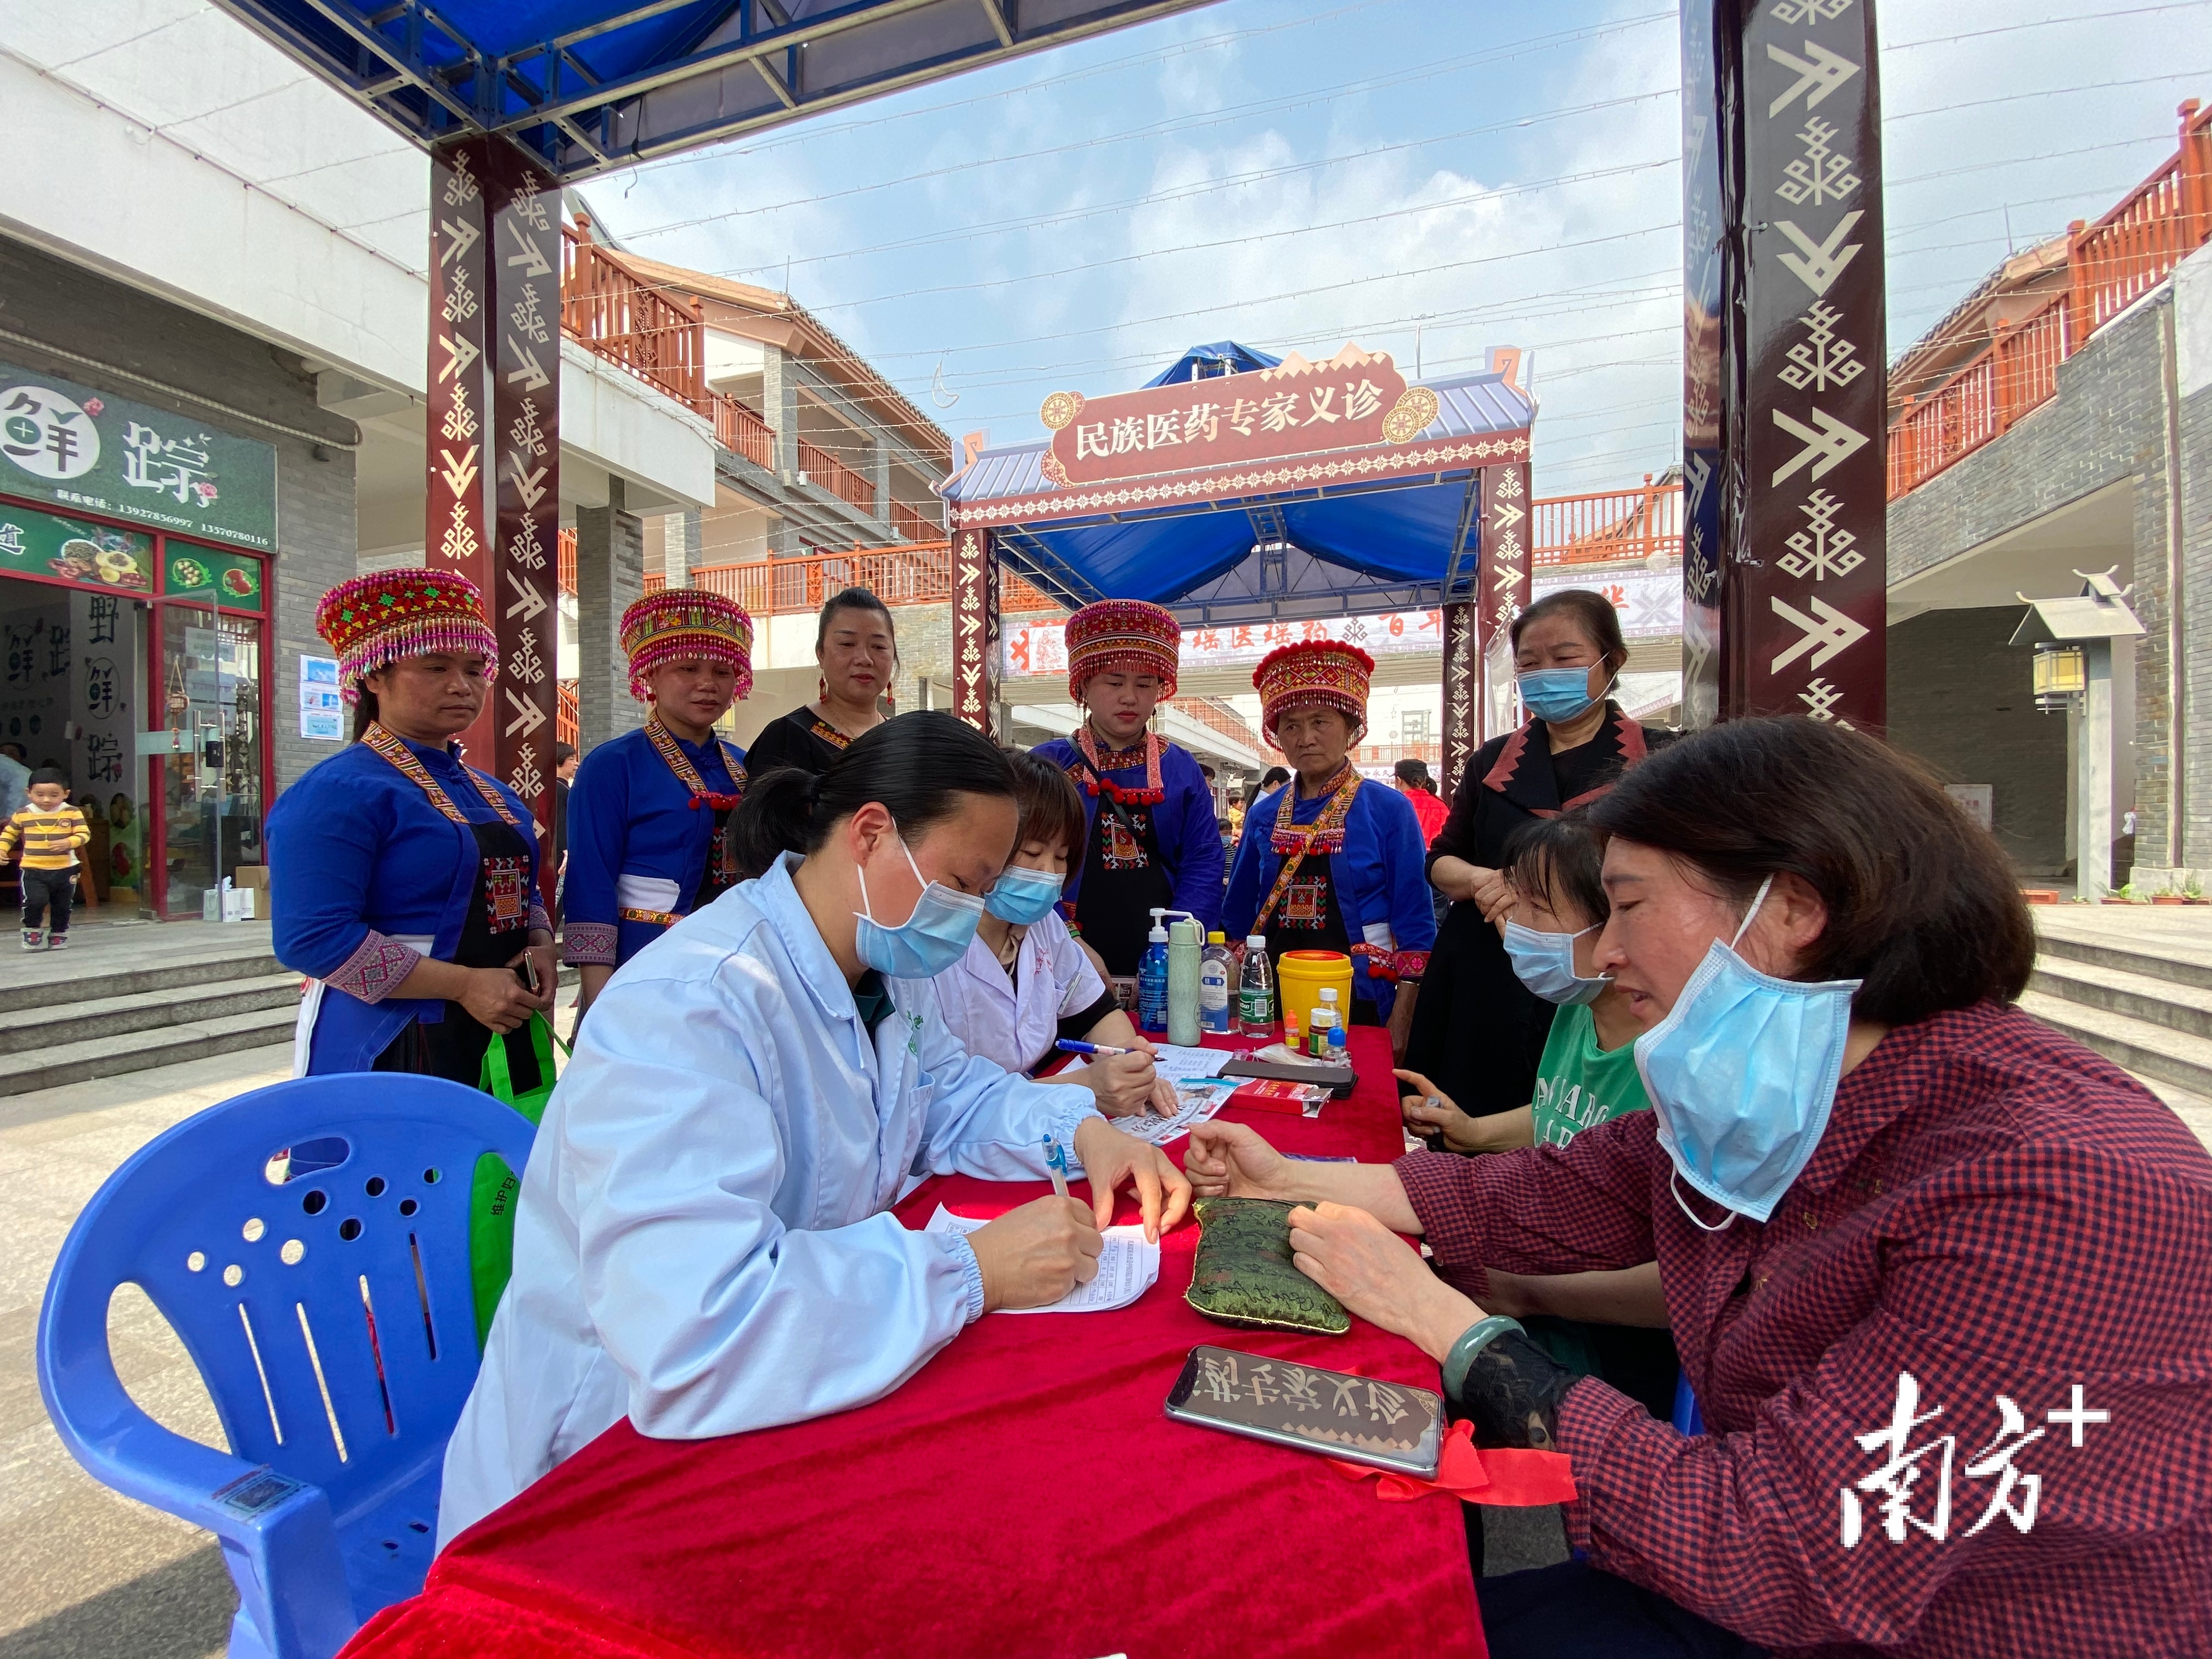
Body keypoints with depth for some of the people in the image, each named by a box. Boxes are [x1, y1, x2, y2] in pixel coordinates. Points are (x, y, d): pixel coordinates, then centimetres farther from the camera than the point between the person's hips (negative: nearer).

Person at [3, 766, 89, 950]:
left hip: (65, 869, 0)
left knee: (62, 905, 12)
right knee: (35, 900, -17)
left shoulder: (72, 813, -3)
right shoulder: (22, 814, 2)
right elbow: (9, 833, 16)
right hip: (33, 870, 0)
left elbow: (84, 834, -6)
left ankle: (58, 935, 29)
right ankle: (32, 929, 8)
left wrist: (68, 842, -24)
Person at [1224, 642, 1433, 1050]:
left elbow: (1415, 927, -6)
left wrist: (1398, 1029, -11)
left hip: (1356, 1004, -3)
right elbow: (1239, 917, 10)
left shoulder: (1388, 810, -5)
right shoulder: (1263, 816, 4)